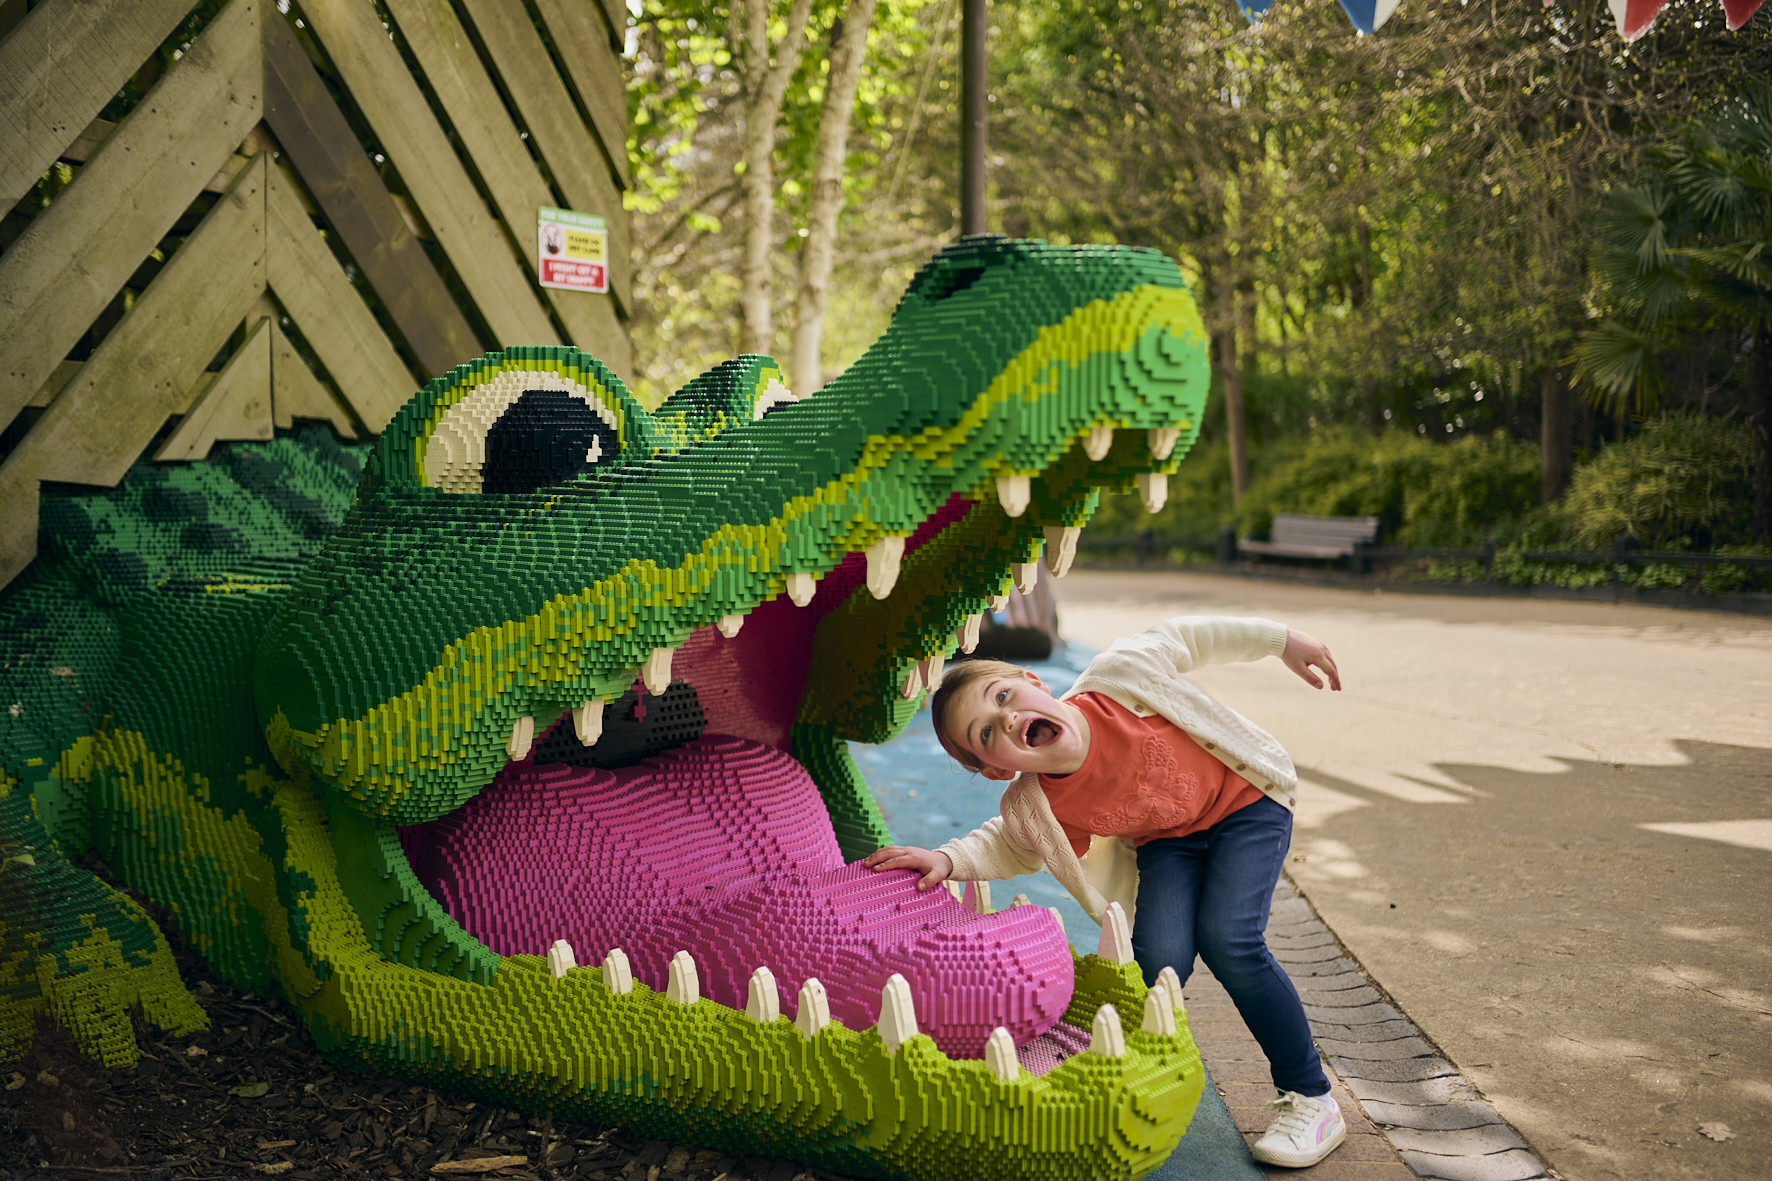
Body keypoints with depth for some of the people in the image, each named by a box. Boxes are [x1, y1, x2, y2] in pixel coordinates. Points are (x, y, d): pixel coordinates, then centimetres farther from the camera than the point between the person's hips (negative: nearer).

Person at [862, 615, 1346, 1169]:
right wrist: (949, 859, -23)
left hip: (1245, 797, -2)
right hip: (1168, 840, 2)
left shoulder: (1118, 676, -32)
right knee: (1159, 957, -23)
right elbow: (1011, 848, -2)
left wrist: (1280, 640, -3)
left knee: (1228, 940, -21)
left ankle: (1310, 1098, -4)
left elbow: (1181, 637, -13)